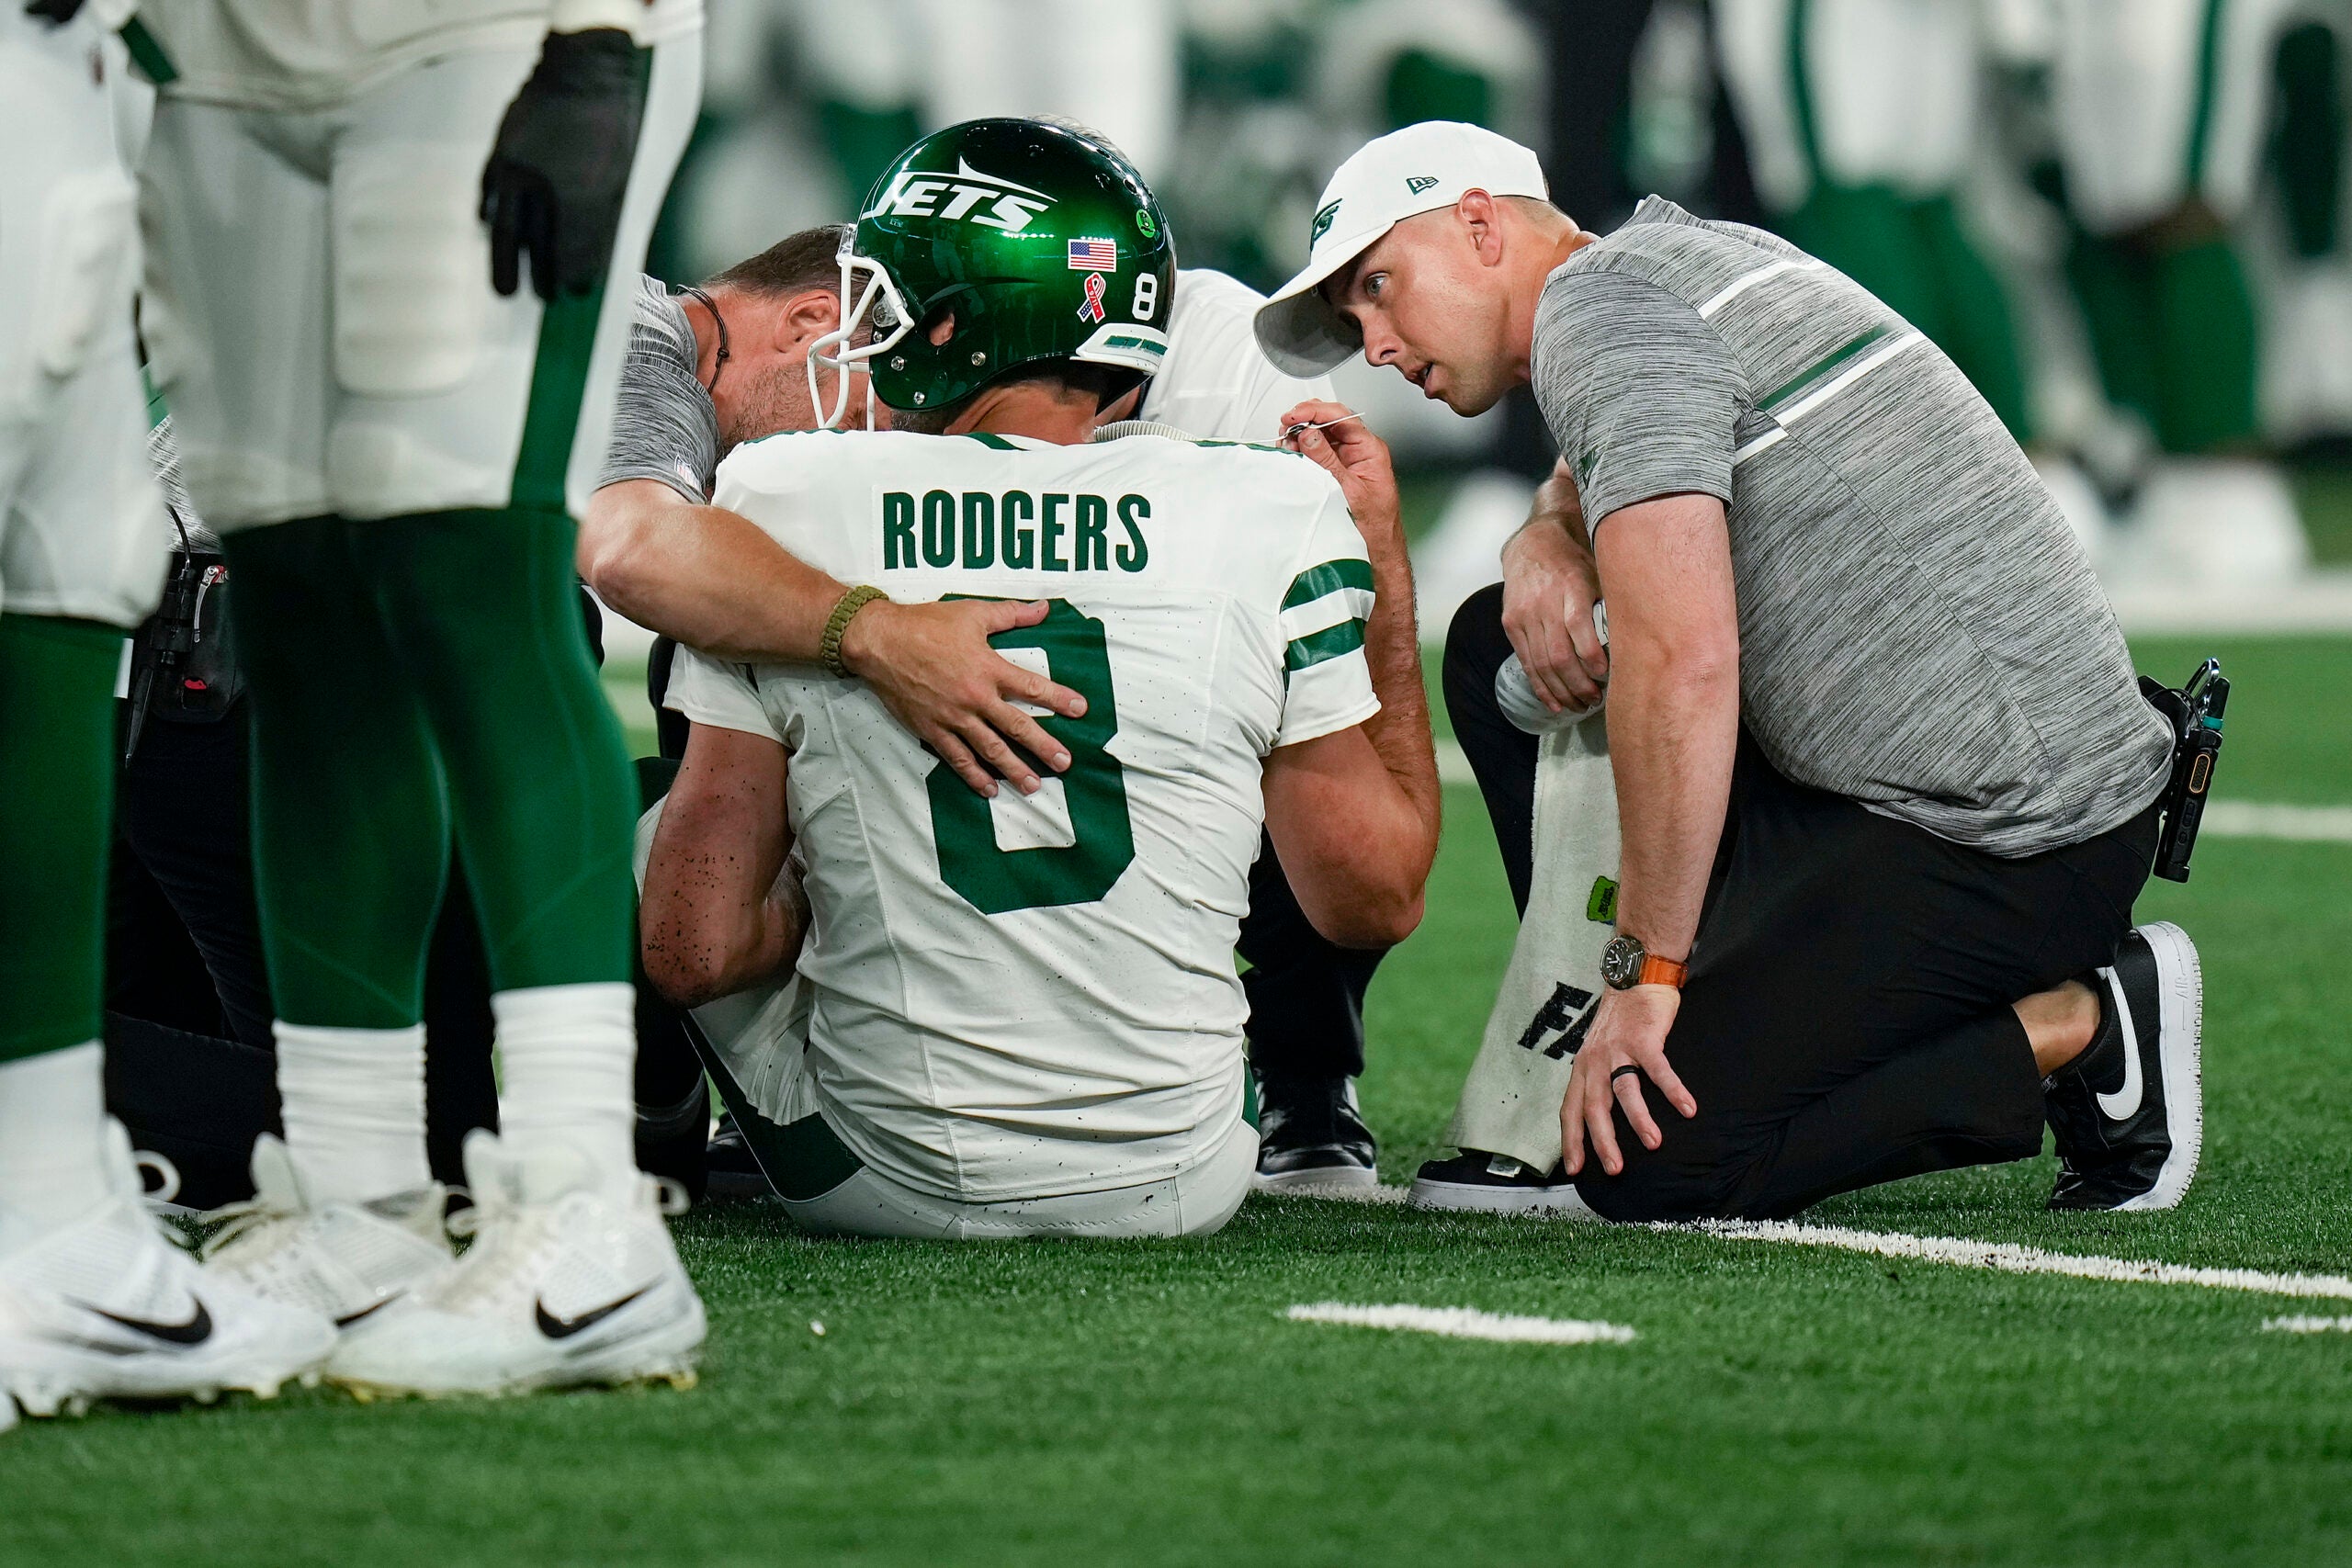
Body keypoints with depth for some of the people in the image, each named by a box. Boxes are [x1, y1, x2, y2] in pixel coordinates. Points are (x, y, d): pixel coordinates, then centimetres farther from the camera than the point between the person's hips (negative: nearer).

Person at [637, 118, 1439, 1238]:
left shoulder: (789, 504, -9)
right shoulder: (1267, 518, -8)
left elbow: (694, 952, -9)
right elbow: (1379, 901, 3)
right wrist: (1382, 569, 11)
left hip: (891, 1185, -1)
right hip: (1177, 1185, 1)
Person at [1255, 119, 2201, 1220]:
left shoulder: (1602, 307, -14)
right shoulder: (1700, 252, 15)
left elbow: (1683, 664, -24)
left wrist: (1645, 969, -18)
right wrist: (1546, 549, 8)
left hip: (1984, 842, -10)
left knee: (1643, 1161, -12)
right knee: (1505, 656, 17)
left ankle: (2079, 1031, -5)